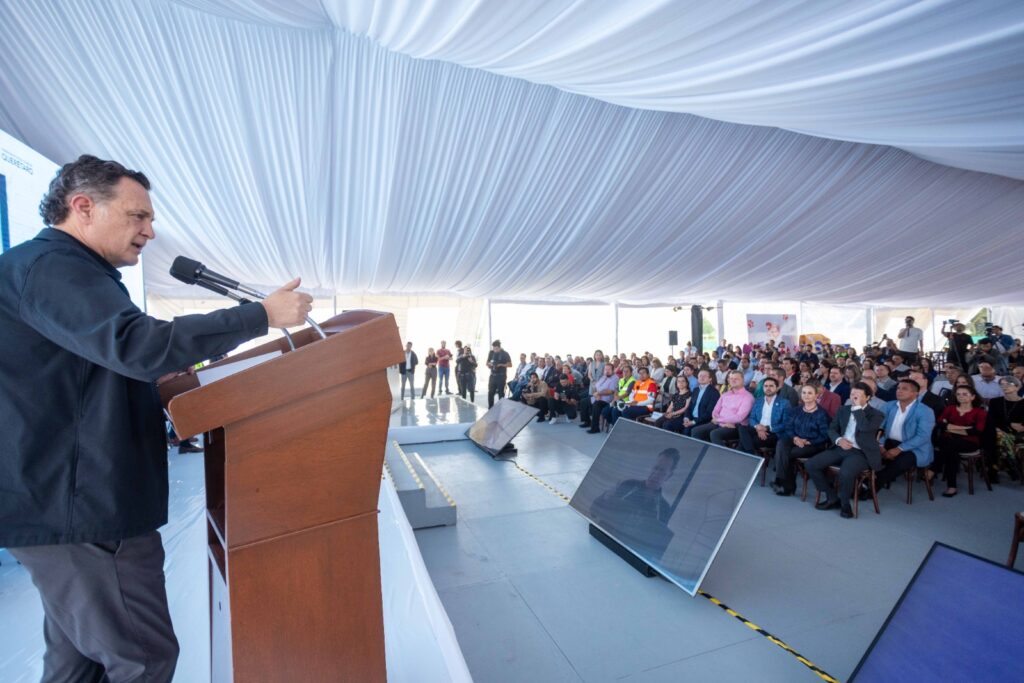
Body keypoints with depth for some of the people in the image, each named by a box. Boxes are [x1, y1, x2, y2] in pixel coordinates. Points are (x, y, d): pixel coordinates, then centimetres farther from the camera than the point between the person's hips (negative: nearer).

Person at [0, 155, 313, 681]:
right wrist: (263, 315, -27)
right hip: (79, 509, -11)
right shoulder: (51, 266, -15)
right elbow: (137, 343, -32)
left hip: (74, 500, 11)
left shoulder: (62, 269, 19)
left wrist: (152, 380, 11)